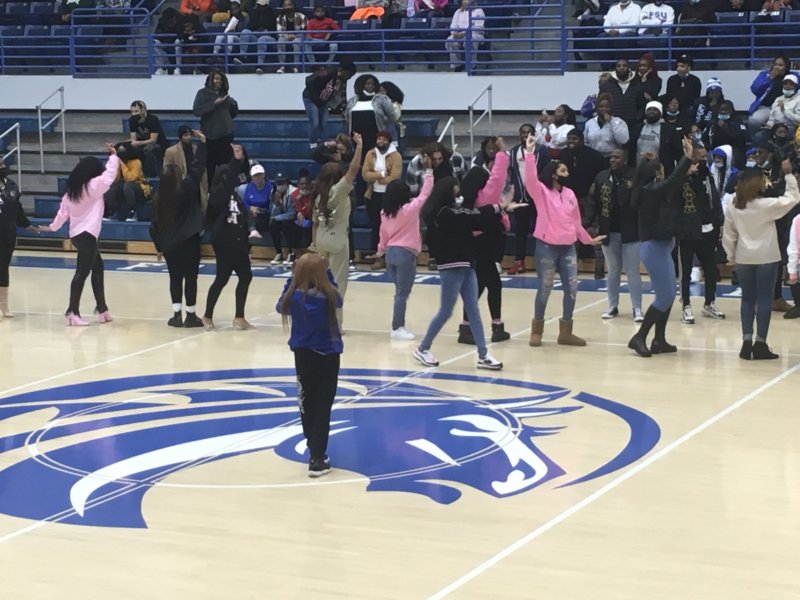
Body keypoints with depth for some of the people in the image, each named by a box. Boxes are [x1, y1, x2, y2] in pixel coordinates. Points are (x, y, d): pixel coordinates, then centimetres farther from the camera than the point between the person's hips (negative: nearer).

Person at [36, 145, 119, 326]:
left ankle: (101, 309, 19)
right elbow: (109, 174, -10)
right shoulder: (93, 186, -10)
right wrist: (113, 156, 2)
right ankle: (72, 312, -14)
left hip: (77, 233, 9)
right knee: (82, 272, -10)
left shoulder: (72, 189, 10)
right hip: (87, 234, -9)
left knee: (98, 267, 17)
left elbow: (63, 211, 13)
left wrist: (53, 227, 26)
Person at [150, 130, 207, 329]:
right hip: (189, 241, -3)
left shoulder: (158, 198, -4)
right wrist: (202, 143, -3)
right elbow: (197, 168, -11)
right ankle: (191, 315, 5)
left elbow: (155, 224, 3)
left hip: (169, 245, 3)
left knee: (175, 277, 13)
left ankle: (177, 314, 9)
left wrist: (159, 246, 14)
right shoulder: (187, 189, -14)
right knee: (190, 277, 3)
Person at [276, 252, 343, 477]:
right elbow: (339, 302, 8)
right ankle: (317, 458, -7)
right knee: (323, 406, -1)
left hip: (303, 353, 2)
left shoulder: (293, 296, -12)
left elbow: (280, 307, 9)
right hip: (328, 354, -2)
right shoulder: (329, 296, -14)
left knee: (307, 403, 18)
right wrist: (325, 273, 7)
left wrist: (292, 279, 8)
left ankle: (314, 445, 35)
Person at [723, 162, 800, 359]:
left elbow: (728, 235, 4)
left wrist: (731, 255, 16)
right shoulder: (766, 204, -14)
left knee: (748, 299, 11)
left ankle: (747, 342, 3)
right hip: (766, 257, -4)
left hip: (743, 259, 4)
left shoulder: (732, 208, -1)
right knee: (764, 299, 1)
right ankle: (760, 343, 0)